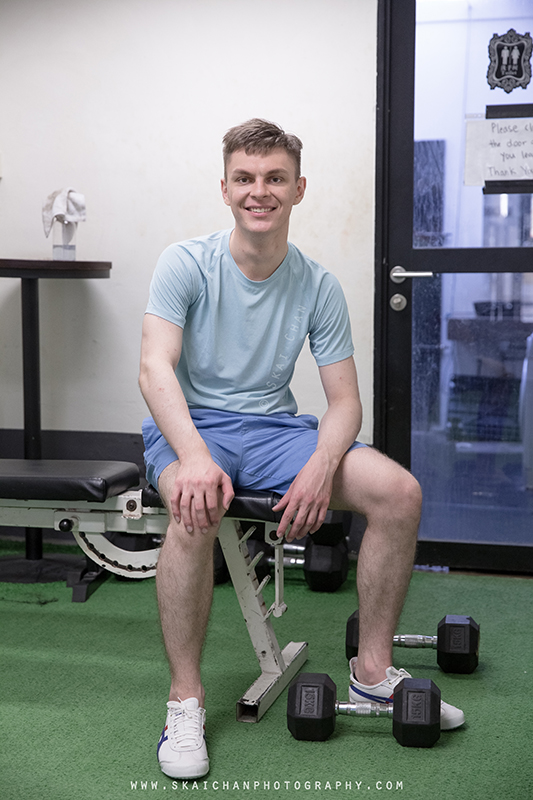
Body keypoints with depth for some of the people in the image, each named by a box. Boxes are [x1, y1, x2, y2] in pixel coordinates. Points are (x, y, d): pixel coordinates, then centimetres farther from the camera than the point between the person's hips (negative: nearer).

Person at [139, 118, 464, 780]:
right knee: (197, 507, -38)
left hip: (273, 427, 4)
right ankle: (185, 698, -21)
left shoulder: (318, 286, 1)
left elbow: (344, 400, 0)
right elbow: (155, 366, -21)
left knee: (399, 491, -18)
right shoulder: (185, 265, -7)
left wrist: (321, 466, -23)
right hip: (191, 425, -3)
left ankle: (372, 671, -2)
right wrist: (194, 456, -39)